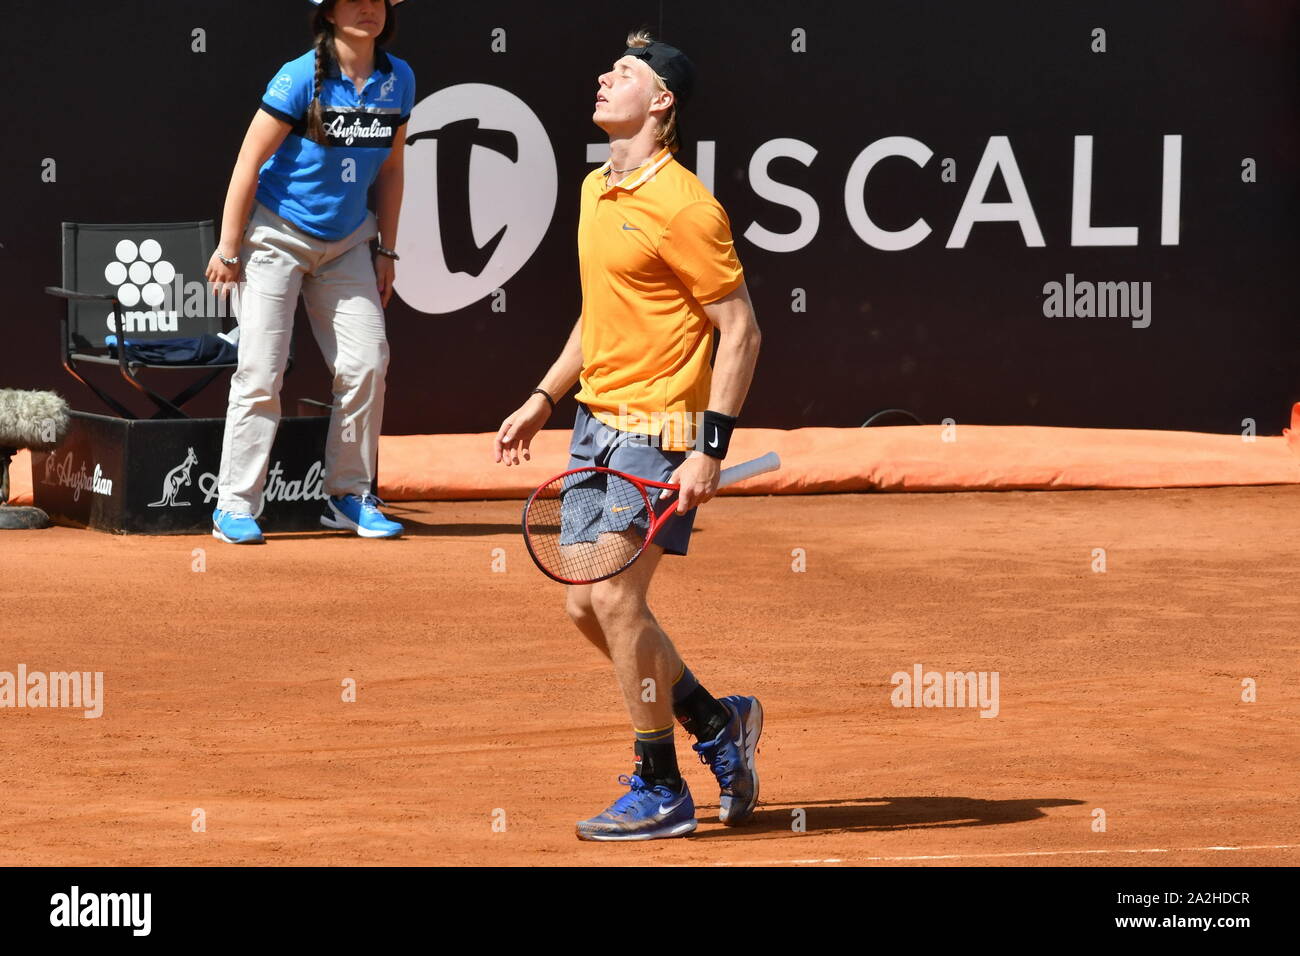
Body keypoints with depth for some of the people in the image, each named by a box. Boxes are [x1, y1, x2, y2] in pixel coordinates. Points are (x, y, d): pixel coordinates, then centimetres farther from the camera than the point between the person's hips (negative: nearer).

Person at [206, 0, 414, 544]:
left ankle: (348, 497, 12)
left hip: (346, 241, 5)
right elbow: (250, 162, -13)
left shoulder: (398, 80, -1)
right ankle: (235, 506, -1)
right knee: (261, 372, -7)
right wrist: (229, 248, -11)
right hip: (278, 235, -5)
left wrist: (386, 250, 10)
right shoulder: (301, 79, -17)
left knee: (366, 365, -1)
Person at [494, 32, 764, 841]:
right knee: (588, 605, 9)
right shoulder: (596, 192, 12)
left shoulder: (682, 205, -15)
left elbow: (740, 330, -15)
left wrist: (711, 449, -19)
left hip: (657, 432, -9)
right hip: (597, 423, 9)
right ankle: (718, 723, 26)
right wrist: (544, 399, 22)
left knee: (616, 599, -11)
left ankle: (661, 791, 1)